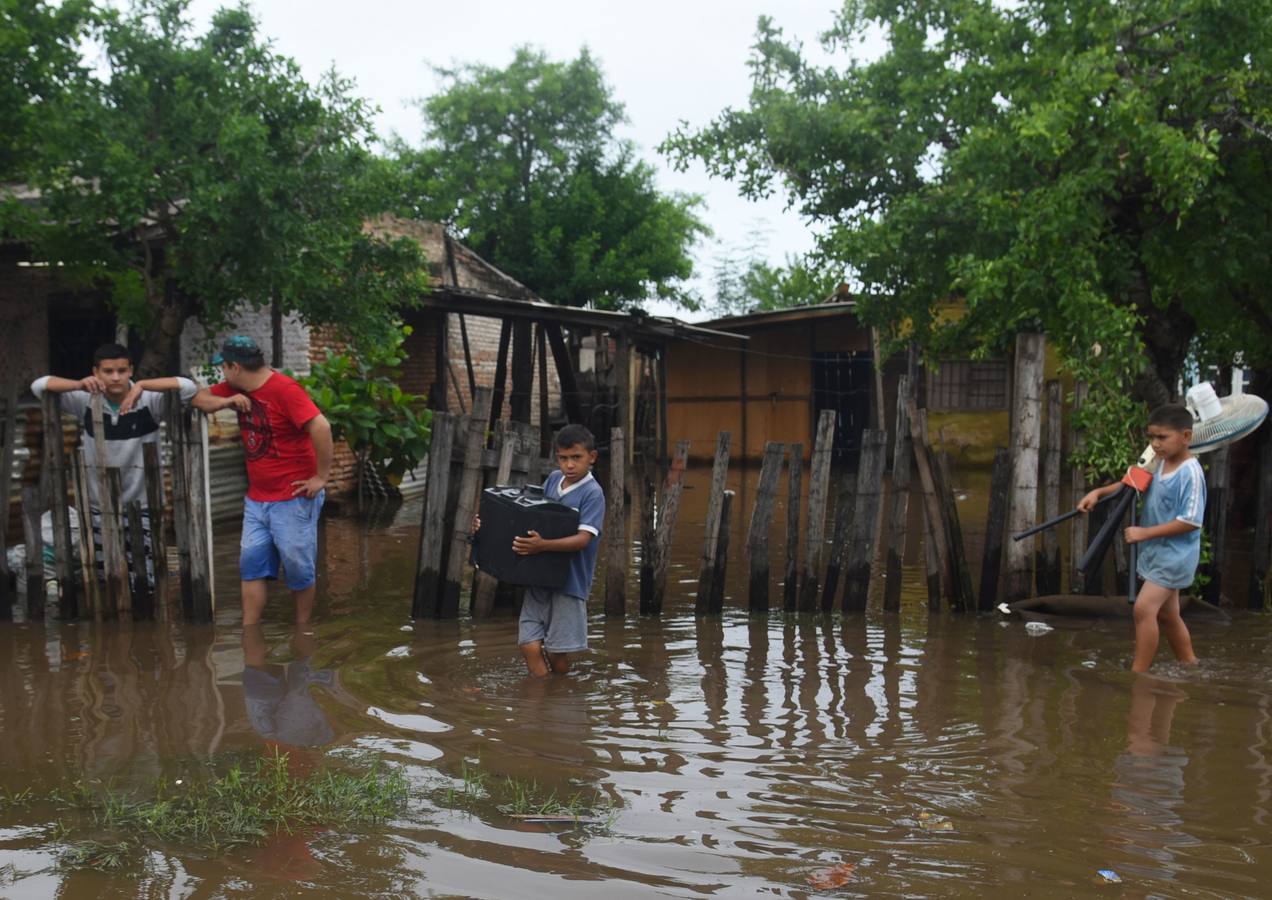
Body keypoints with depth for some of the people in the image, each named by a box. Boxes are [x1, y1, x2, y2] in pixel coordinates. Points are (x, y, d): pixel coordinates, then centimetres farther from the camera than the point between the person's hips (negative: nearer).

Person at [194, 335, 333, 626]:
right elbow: (201, 397, 13)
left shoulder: (284, 389, -20)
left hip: (293, 498, -8)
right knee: (251, 565, 6)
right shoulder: (238, 387, 6)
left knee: (298, 568, 2)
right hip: (256, 498, 8)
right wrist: (228, 401, -7)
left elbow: (321, 427, -28)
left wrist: (321, 477, -22)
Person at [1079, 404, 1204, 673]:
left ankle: (1138, 674, -11)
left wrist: (1144, 532, -23)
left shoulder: (1190, 472, -21)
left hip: (1174, 554, -9)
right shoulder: (1159, 465, 3)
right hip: (1157, 552, 9)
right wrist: (1098, 492, 4)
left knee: (1144, 607, -17)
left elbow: (1191, 521, -24)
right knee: (1166, 614, 17)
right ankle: (1190, 668, 32)